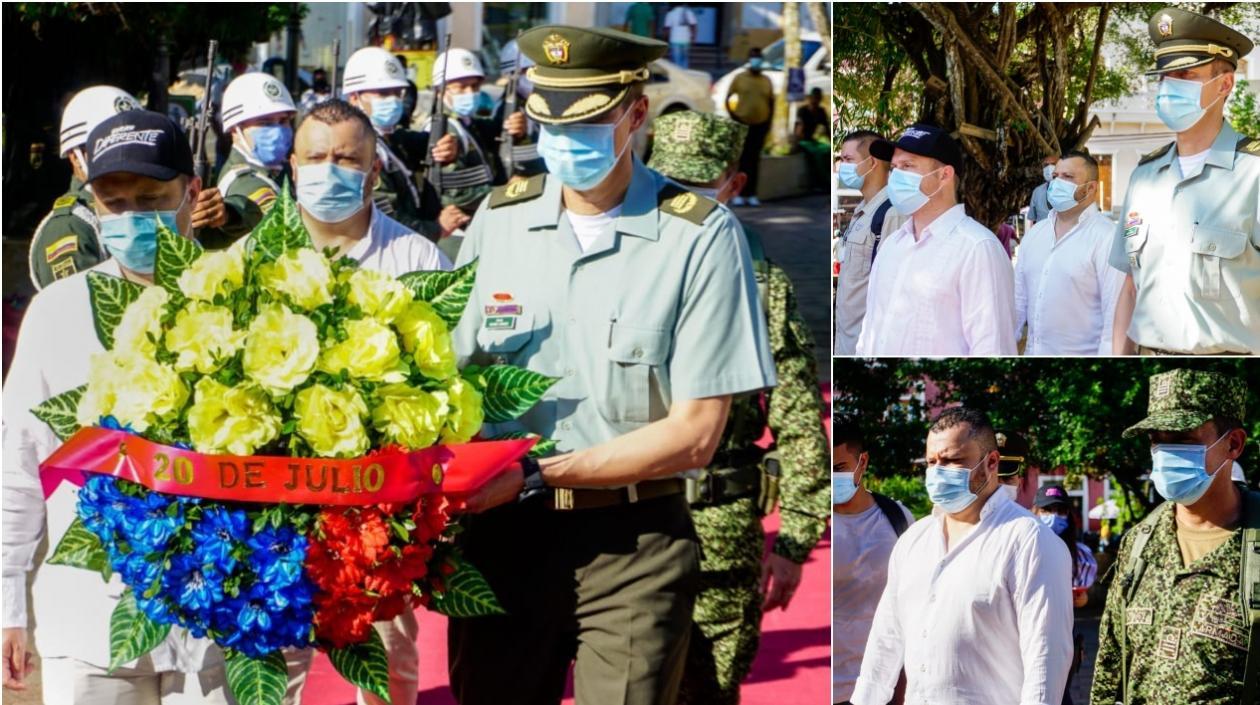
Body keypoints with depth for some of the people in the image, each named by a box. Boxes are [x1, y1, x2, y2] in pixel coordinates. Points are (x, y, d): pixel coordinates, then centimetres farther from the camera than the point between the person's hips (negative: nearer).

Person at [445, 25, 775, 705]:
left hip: (633, 547, -3)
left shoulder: (701, 236, -7)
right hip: (503, 535, 4)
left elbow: (693, 435, -9)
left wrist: (536, 474, -16)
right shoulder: (499, 219, 7)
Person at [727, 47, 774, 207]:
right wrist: (733, 117, -7)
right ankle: (739, 194, -1)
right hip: (742, 123, -2)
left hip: (760, 124, 2)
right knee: (741, 159, -3)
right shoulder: (739, 78, -1)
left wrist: (769, 122, 6)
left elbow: (771, 102, 13)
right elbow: (729, 99, 3)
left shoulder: (766, 80, 6)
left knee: (754, 159, 5)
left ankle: (751, 195, 8)